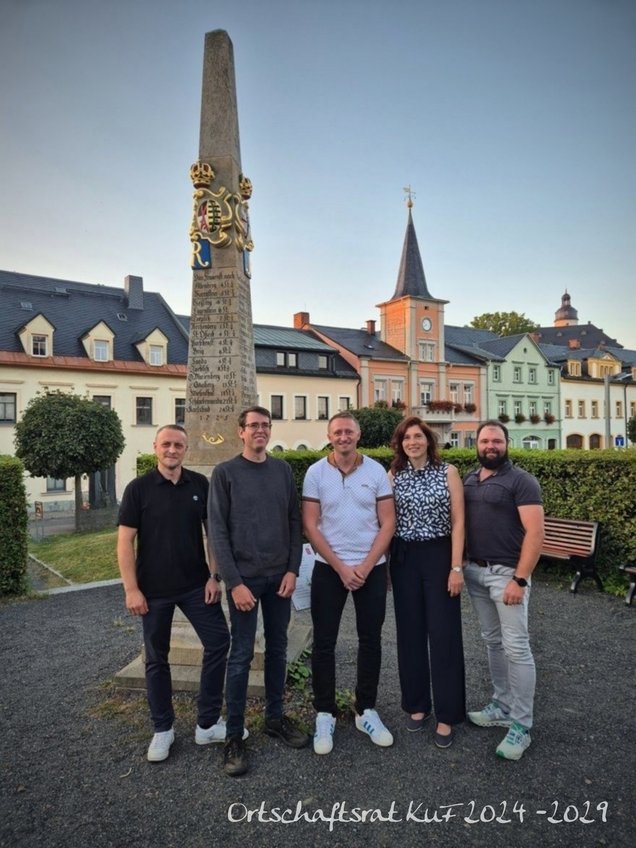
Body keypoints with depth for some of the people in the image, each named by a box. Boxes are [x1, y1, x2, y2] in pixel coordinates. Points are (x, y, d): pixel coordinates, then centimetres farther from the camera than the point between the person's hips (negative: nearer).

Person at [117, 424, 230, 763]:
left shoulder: (200, 484, -1)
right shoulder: (138, 488, -6)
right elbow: (125, 541, -7)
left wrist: (215, 576, -2)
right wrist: (131, 589, -12)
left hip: (196, 585, 2)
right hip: (154, 589, -2)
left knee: (218, 641, 1)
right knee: (156, 658, 10)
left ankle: (208, 723, 18)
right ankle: (162, 729, 28)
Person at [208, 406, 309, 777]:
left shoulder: (283, 470, 5)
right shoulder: (225, 473, -5)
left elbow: (295, 522, 6)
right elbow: (218, 532, -8)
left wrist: (293, 569, -3)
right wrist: (235, 582, -13)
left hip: (280, 576, 4)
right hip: (245, 578, -3)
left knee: (278, 649, 13)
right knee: (242, 656, 2)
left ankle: (276, 717, 30)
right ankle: (235, 735, 16)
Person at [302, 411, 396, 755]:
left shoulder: (376, 471, -2)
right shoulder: (315, 473, -4)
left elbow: (387, 523, -2)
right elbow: (310, 526, -6)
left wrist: (365, 566, -10)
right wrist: (341, 567, -10)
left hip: (372, 568, 1)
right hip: (329, 568, -1)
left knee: (370, 640, 10)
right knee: (324, 642, 5)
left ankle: (366, 711, 27)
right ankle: (324, 714, 21)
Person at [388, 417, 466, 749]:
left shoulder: (448, 472, -3)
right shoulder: (393, 475, 3)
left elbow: (457, 522, -6)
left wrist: (457, 567, -11)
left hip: (439, 556, -2)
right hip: (404, 559, 3)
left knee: (444, 633, 2)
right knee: (410, 632, 10)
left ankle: (446, 714, 15)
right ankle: (416, 704, 27)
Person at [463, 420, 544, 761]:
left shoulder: (521, 481, -9)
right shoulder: (468, 480, 10)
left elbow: (534, 533, -14)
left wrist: (519, 579, -19)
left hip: (506, 573, -6)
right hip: (475, 571, 6)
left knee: (516, 647, -2)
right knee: (493, 642, 16)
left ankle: (521, 725, 10)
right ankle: (502, 706, 30)